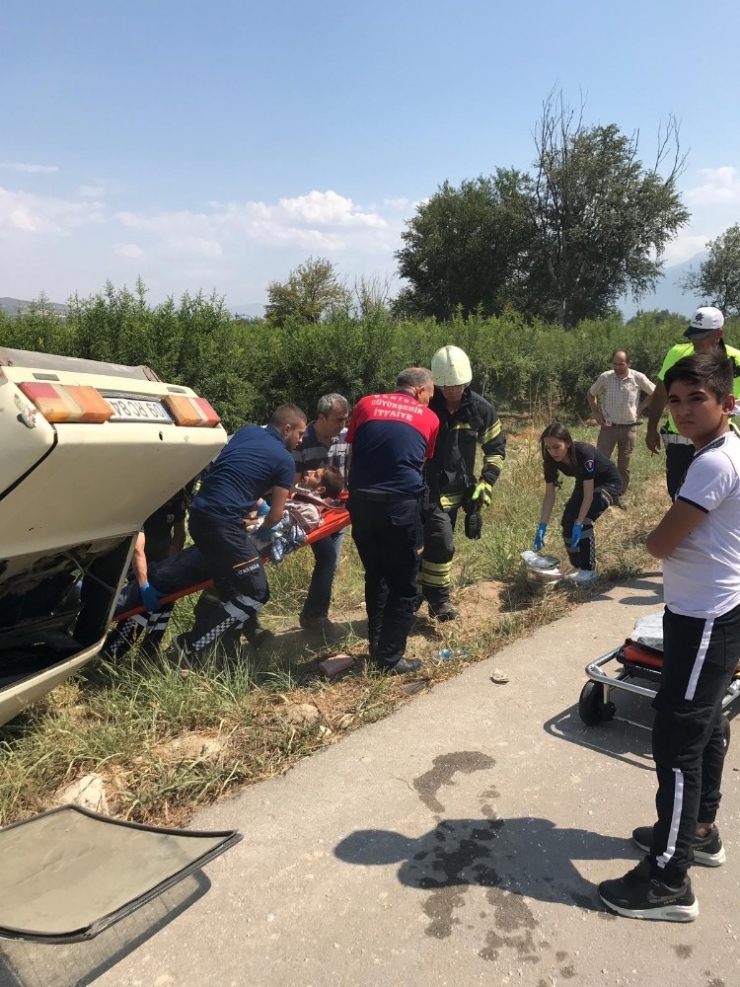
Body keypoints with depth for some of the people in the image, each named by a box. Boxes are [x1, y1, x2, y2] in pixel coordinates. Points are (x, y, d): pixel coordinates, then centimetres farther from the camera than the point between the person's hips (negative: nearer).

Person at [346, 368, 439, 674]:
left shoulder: (366, 404, 13)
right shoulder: (429, 418, 9)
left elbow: (350, 455, 13)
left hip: (362, 501, 3)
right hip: (401, 504, -3)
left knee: (375, 576, 20)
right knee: (402, 583, 10)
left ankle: (377, 647, 29)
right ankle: (391, 657, 16)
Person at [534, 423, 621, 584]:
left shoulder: (584, 453, -38)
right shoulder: (551, 460, -21)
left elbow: (588, 495, -35)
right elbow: (549, 495, -16)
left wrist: (579, 524, -39)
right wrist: (542, 526, -22)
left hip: (609, 483, -6)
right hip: (584, 483, 6)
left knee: (583, 520, -23)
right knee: (567, 522, -7)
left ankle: (589, 570, -11)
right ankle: (578, 567, 11)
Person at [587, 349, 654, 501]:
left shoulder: (638, 378, -9)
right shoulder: (605, 377, -7)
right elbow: (590, 394, 10)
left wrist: (641, 408, -1)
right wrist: (595, 412, 1)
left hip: (629, 428, 1)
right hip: (608, 427, 0)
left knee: (624, 466, 10)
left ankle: (618, 496, 22)